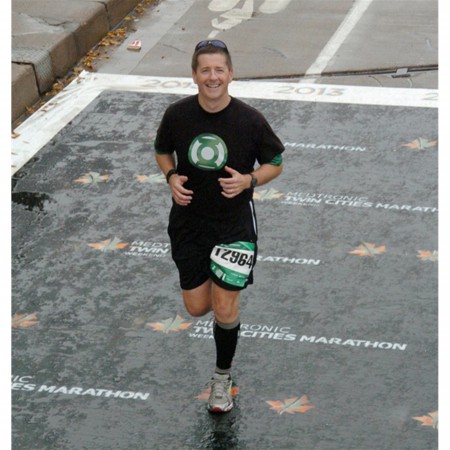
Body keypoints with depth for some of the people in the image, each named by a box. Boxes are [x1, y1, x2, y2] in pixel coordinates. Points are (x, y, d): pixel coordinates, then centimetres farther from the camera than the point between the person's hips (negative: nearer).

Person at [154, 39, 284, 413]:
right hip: (189, 221, 2)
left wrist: (248, 180, -20)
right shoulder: (178, 114, -8)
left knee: (225, 310, -3)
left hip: (234, 223, -2)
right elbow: (162, 151, 11)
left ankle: (223, 377, 22)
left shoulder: (249, 119, -14)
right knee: (196, 308, 7)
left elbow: (275, 164, -1)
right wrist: (172, 177, -10)